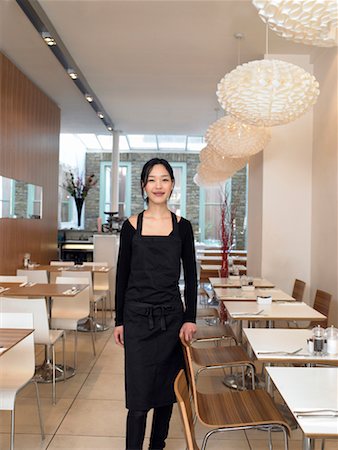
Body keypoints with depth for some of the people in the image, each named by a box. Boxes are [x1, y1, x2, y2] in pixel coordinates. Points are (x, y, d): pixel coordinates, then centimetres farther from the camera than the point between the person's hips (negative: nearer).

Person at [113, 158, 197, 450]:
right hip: (138, 317, -2)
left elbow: (191, 276, 3)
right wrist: (119, 321, 3)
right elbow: (122, 275, 3)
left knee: (167, 388, 13)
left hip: (171, 316, 2)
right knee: (139, 394, -2)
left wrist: (190, 319, -3)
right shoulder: (131, 226, -1)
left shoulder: (182, 226, 1)